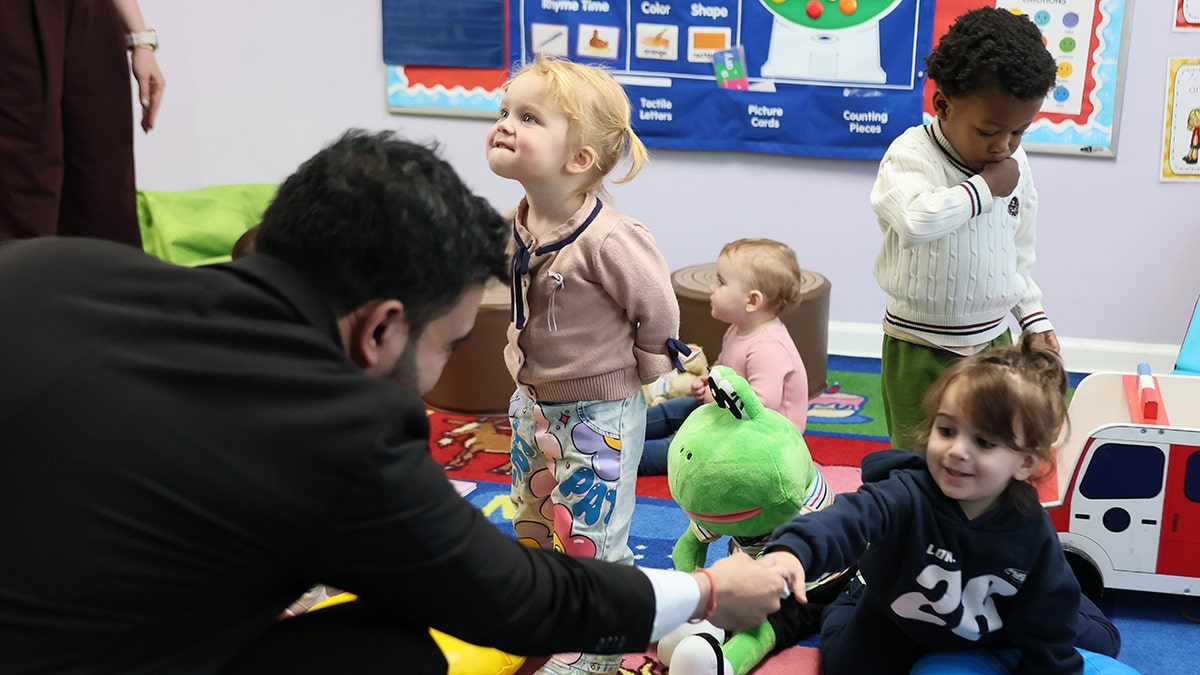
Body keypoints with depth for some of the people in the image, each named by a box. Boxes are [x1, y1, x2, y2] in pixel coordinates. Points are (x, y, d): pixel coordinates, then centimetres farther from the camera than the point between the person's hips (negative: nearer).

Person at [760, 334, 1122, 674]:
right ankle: (844, 601, 31)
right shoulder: (908, 495, -37)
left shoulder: (1033, 533, -27)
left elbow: (1049, 621, -15)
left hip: (991, 630, 2)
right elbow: (853, 515, -58)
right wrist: (795, 549, -77)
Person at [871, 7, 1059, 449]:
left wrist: (1032, 315, 16)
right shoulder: (911, 155, -16)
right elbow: (916, 221, -38)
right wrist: (985, 188, -24)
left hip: (994, 341, 5)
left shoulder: (1016, 166, 4)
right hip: (920, 350, -5)